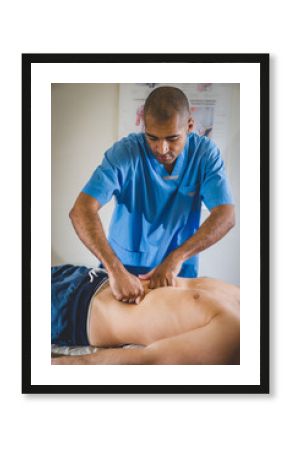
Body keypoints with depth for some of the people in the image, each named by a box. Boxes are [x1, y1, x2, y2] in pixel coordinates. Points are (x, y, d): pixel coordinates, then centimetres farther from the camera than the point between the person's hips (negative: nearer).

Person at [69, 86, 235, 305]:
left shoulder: (205, 153, -12)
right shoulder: (125, 152, -18)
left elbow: (225, 216, -19)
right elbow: (82, 210, -27)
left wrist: (176, 258, -32)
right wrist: (116, 270, -39)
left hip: (178, 272, 1)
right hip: (124, 267, -1)